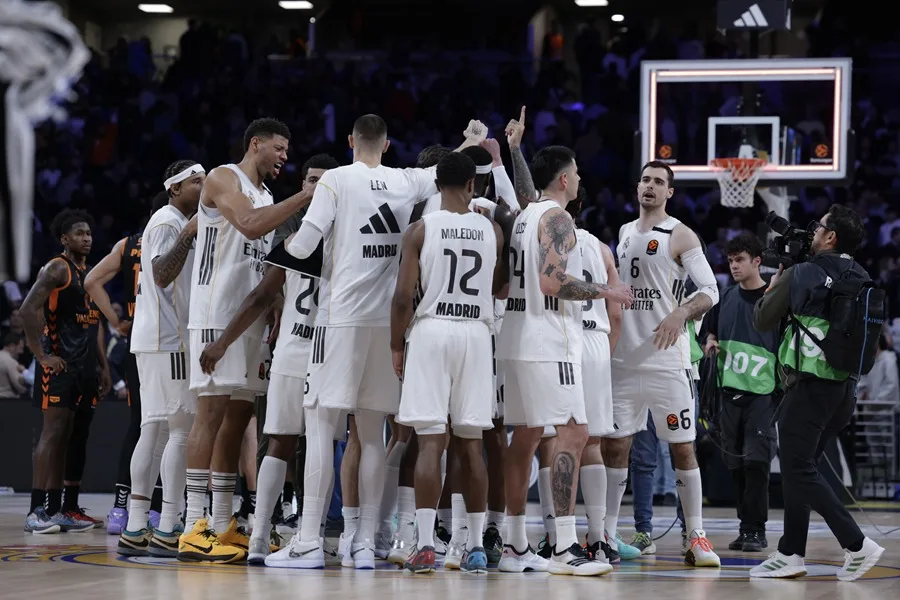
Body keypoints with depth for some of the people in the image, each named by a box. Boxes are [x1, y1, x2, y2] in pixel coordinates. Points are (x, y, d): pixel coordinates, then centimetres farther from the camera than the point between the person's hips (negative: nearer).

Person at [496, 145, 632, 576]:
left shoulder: (525, 216, 16)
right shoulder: (556, 217, -12)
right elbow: (552, 281, -23)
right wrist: (605, 293, -14)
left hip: (518, 341, 10)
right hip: (548, 343, -10)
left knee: (526, 437, 11)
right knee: (572, 433, -11)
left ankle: (515, 547, 12)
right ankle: (565, 549, -16)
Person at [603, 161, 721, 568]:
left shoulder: (680, 236, -3)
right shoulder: (625, 233, 16)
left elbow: (710, 291, -9)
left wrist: (681, 314, -26)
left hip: (668, 358, -5)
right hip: (625, 358, 5)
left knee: (682, 447, -4)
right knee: (615, 445, 5)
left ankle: (696, 537, -1)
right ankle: (607, 534, 12)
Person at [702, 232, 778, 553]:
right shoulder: (726, 298, 12)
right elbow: (712, 331, 26)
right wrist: (711, 343, 4)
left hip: (762, 392, -5)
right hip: (730, 391, 6)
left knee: (756, 461, -10)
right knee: (737, 463, 7)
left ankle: (757, 530, -6)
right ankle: (745, 527, 14)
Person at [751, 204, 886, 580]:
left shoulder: (802, 275, -10)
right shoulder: (862, 280, 8)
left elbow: (762, 321, -3)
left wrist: (773, 287, 16)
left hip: (809, 385, -7)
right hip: (845, 387, 8)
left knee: (800, 471, -3)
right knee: (799, 469, 15)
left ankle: (857, 545, -11)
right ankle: (790, 555, 15)